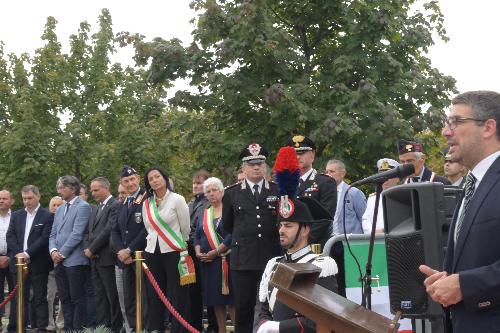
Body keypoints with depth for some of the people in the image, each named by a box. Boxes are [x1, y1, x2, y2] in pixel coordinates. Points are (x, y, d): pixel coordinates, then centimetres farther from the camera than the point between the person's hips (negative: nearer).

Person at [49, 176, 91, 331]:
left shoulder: (83, 207, -6)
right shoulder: (60, 209, 19)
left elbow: (77, 234, -13)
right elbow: (53, 234, 18)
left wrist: (62, 253, -12)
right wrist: (53, 251, -1)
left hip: (74, 261, -7)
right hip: (59, 261, 7)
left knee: (77, 298, -4)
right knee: (65, 298, 9)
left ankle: (79, 328, 0)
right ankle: (68, 328, 14)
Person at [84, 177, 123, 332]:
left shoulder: (115, 206, -8)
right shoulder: (96, 210, 20)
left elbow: (108, 230, -16)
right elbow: (89, 233, 20)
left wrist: (92, 249, -11)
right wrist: (87, 248, 1)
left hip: (107, 259, -8)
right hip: (95, 260, 8)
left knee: (113, 297, -4)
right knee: (100, 297, 8)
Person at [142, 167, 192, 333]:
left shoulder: (177, 200, -3)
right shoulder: (147, 204, 8)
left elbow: (186, 229, 3)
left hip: (173, 253, -4)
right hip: (153, 253, 4)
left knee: (177, 298, -4)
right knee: (155, 297, 7)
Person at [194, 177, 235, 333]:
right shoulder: (203, 213, 15)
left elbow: (233, 234, -14)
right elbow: (197, 235, 13)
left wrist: (216, 252, -17)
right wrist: (198, 252, -5)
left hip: (226, 259, -5)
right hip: (207, 261, 6)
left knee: (231, 296, -7)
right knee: (216, 297, 8)